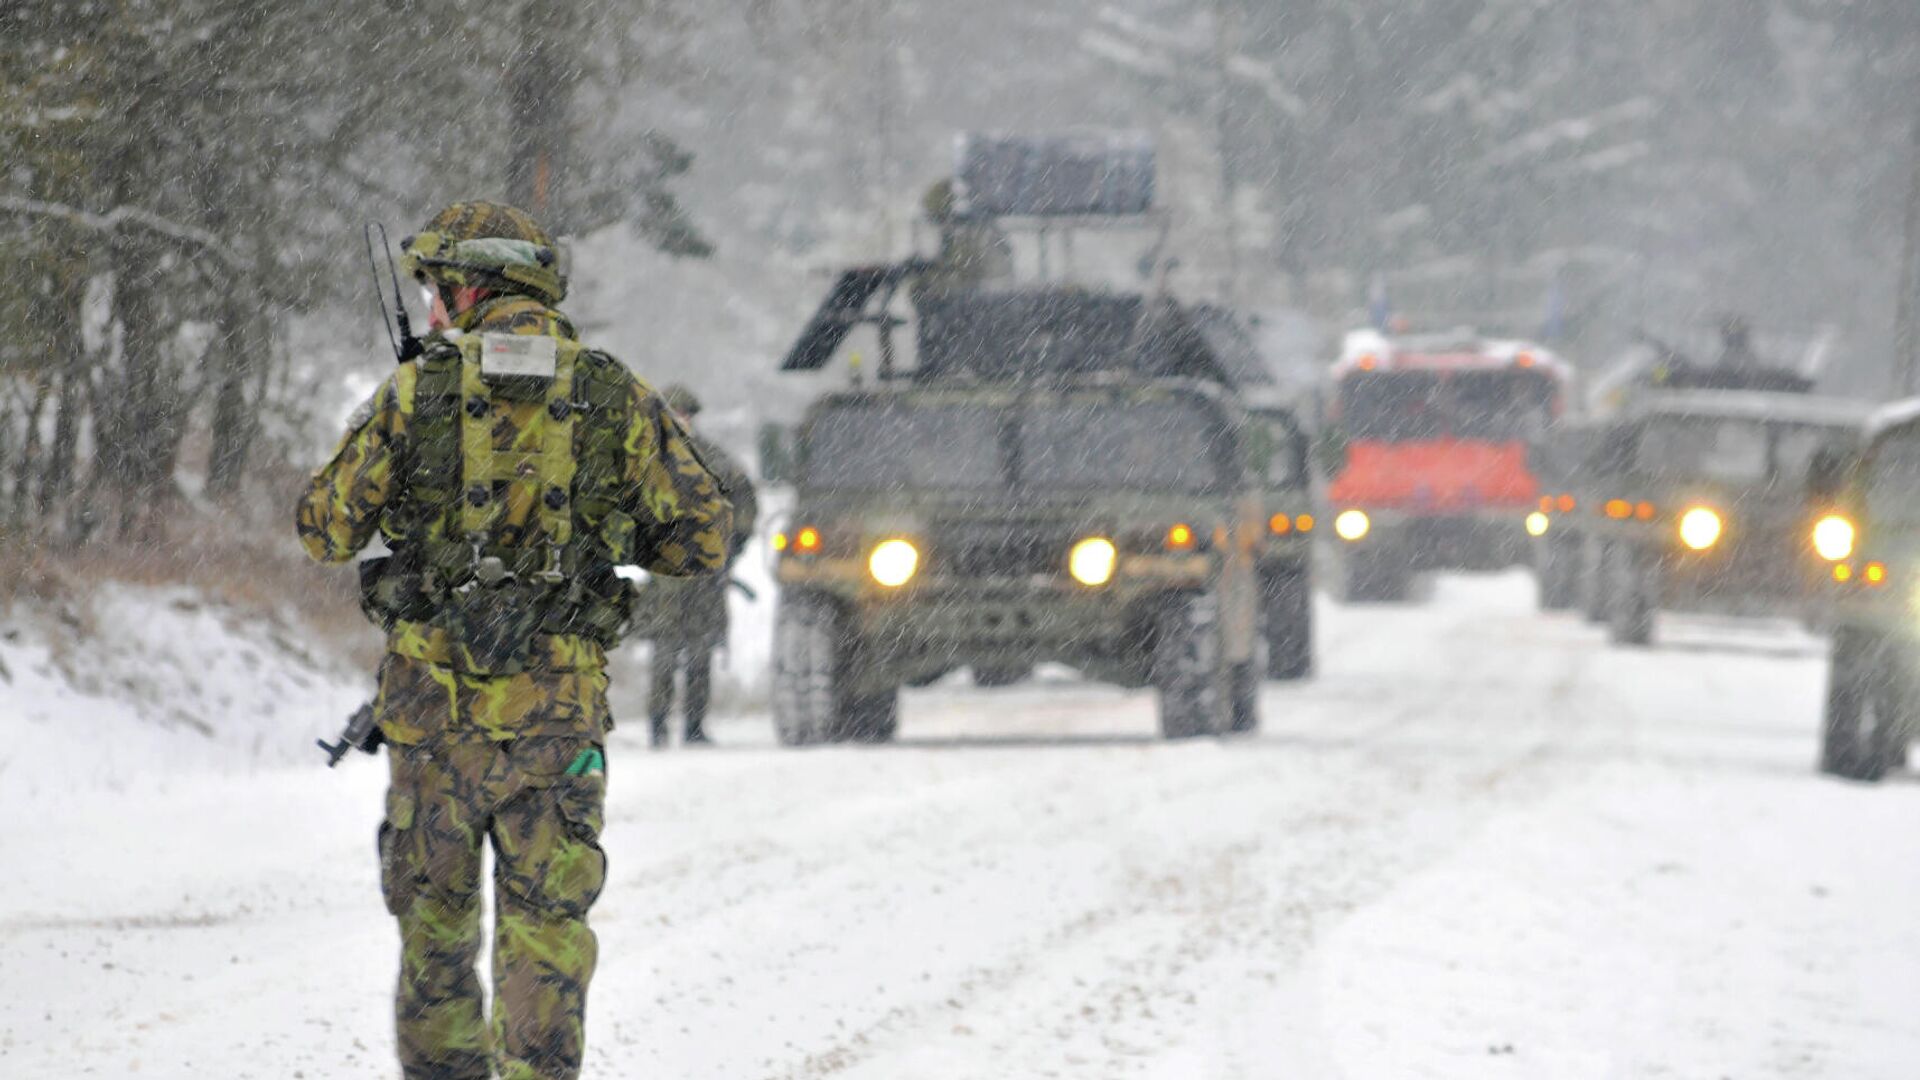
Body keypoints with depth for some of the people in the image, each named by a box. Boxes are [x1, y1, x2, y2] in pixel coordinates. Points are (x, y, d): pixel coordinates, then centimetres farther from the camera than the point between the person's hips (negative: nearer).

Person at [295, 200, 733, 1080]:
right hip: (560, 708, 0)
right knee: (545, 929, 4)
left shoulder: (415, 393, -3)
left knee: (434, 917, 14)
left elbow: (324, 533, 5)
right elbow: (705, 539, 4)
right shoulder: (619, 401, 0)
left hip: (433, 703, 0)